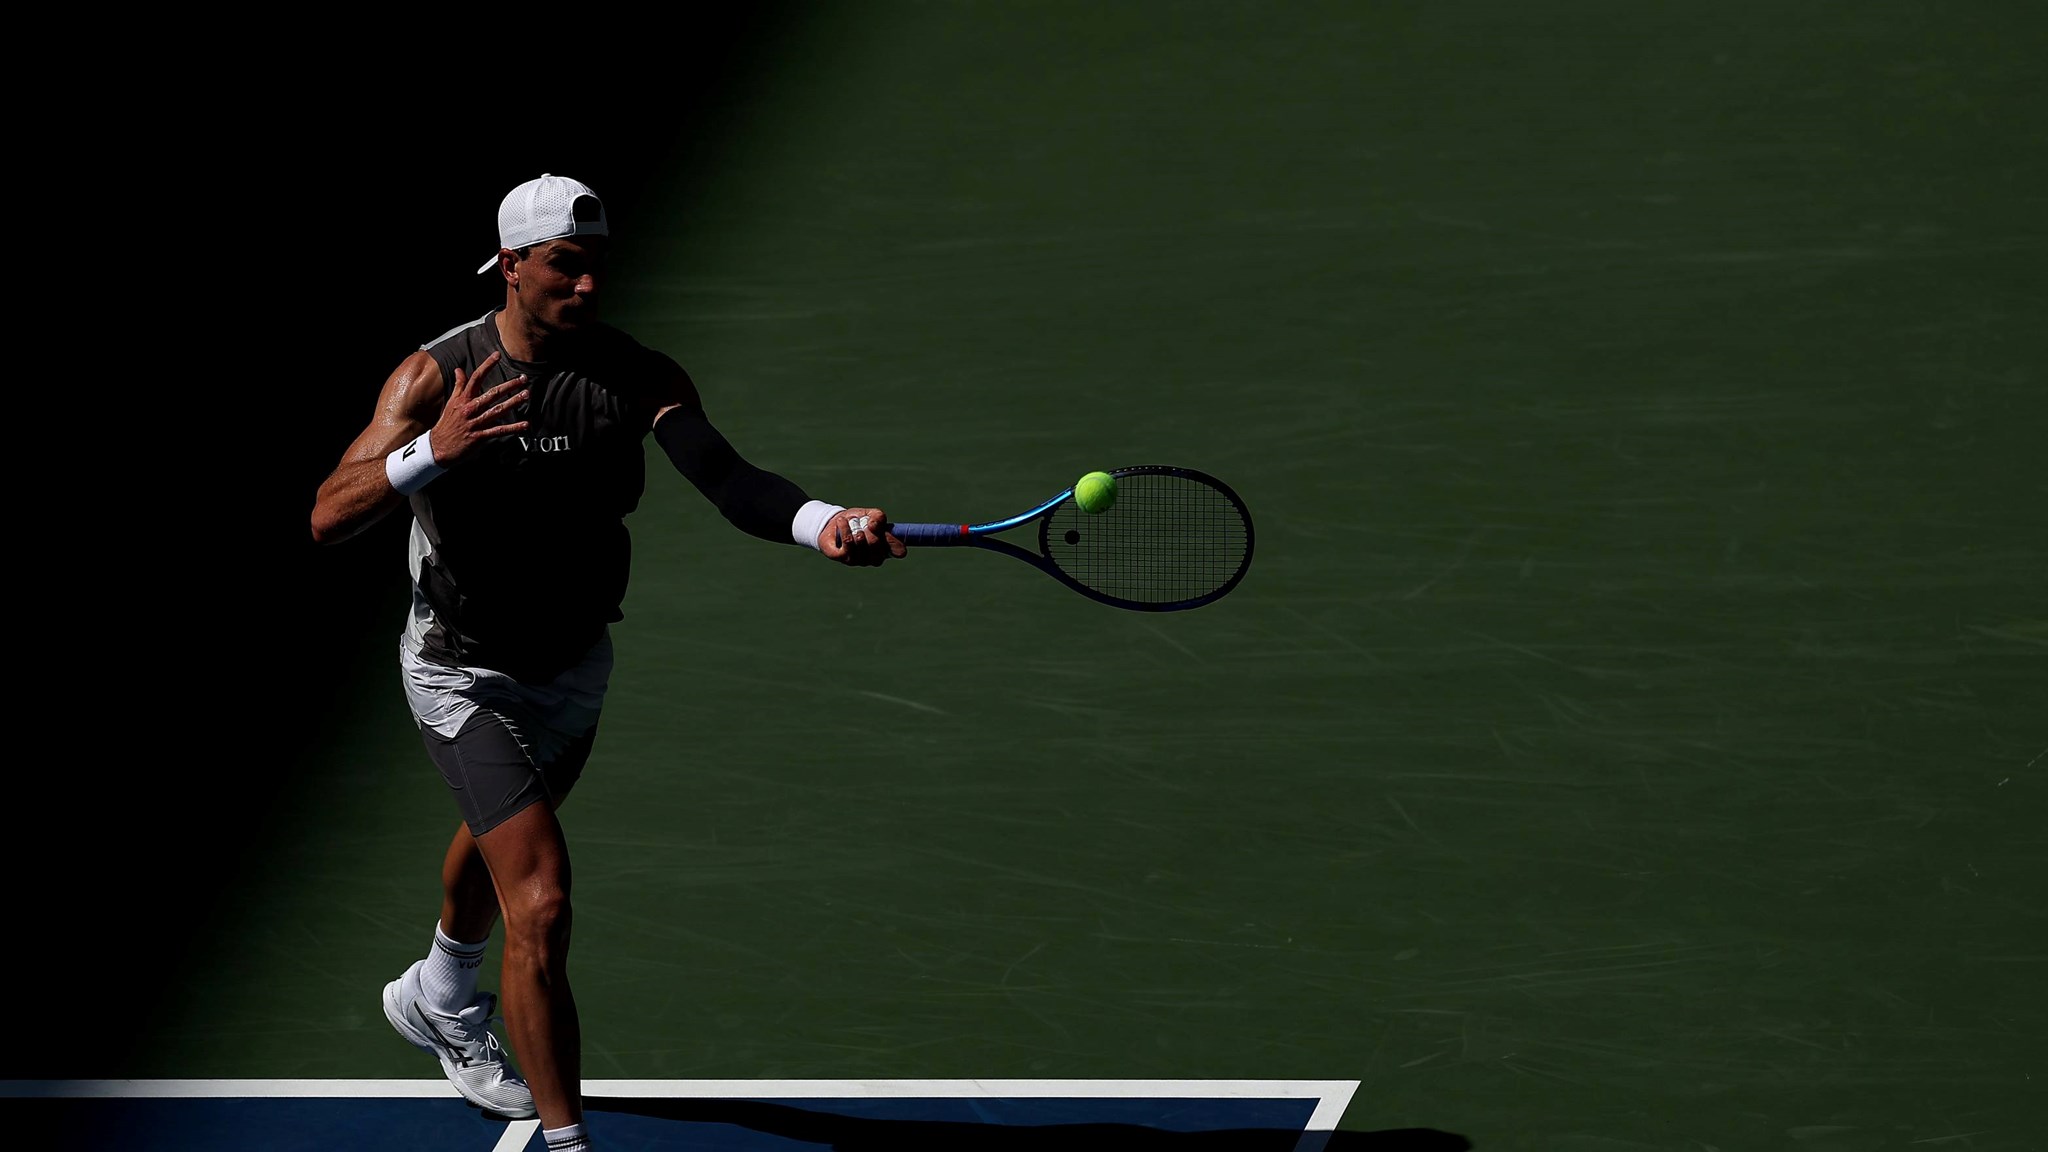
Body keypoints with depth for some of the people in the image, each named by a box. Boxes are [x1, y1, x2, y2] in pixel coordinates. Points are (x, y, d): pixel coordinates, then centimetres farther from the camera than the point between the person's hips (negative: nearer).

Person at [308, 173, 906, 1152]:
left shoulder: (638, 375, -17)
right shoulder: (435, 375, -21)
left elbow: (725, 476, -33)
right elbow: (329, 518, -26)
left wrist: (824, 523, -54)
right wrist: (431, 452, -43)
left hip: (574, 664, 5)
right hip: (464, 674, -5)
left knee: (498, 842, 32)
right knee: (541, 904, -18)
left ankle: (439, 1003, 63)